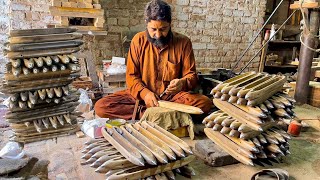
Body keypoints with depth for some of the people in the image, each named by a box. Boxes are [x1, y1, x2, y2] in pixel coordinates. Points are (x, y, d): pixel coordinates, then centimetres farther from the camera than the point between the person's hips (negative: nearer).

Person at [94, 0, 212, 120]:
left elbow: (191, 76, 0)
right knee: (101, 107, -22)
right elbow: (131, 76, -1)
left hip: (172, 96, -1)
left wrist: (182, 83, -25)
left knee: (205, 103, -28)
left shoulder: (183, 42, -3)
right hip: (141, 95, 1)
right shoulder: (138, 40, -1)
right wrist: (144, 93, -21)